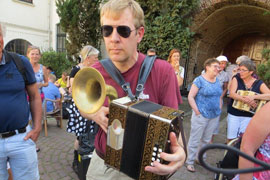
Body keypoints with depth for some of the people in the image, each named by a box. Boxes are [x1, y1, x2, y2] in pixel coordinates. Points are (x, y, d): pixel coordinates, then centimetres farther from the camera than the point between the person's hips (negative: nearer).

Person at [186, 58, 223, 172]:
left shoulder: (217, 81, 10)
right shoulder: (199, 80, -11)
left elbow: (219, 96, 20)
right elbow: (190, 97, -14)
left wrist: (219, 109, 10)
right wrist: (197, 111, -16)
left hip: (214, 116, 7)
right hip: (201, 116, -6)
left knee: (206, 140, 18)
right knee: (195, 140, 3)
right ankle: (190, 162, 19)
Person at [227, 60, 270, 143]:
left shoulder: (259, 83, -2)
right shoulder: (236, 79, -4)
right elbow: (231, 94, -17)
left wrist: (254, 97, -27)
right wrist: (245, 100, -32)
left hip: (248, 116, 1)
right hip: (234, 114, 0)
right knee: (231, 138, 7)